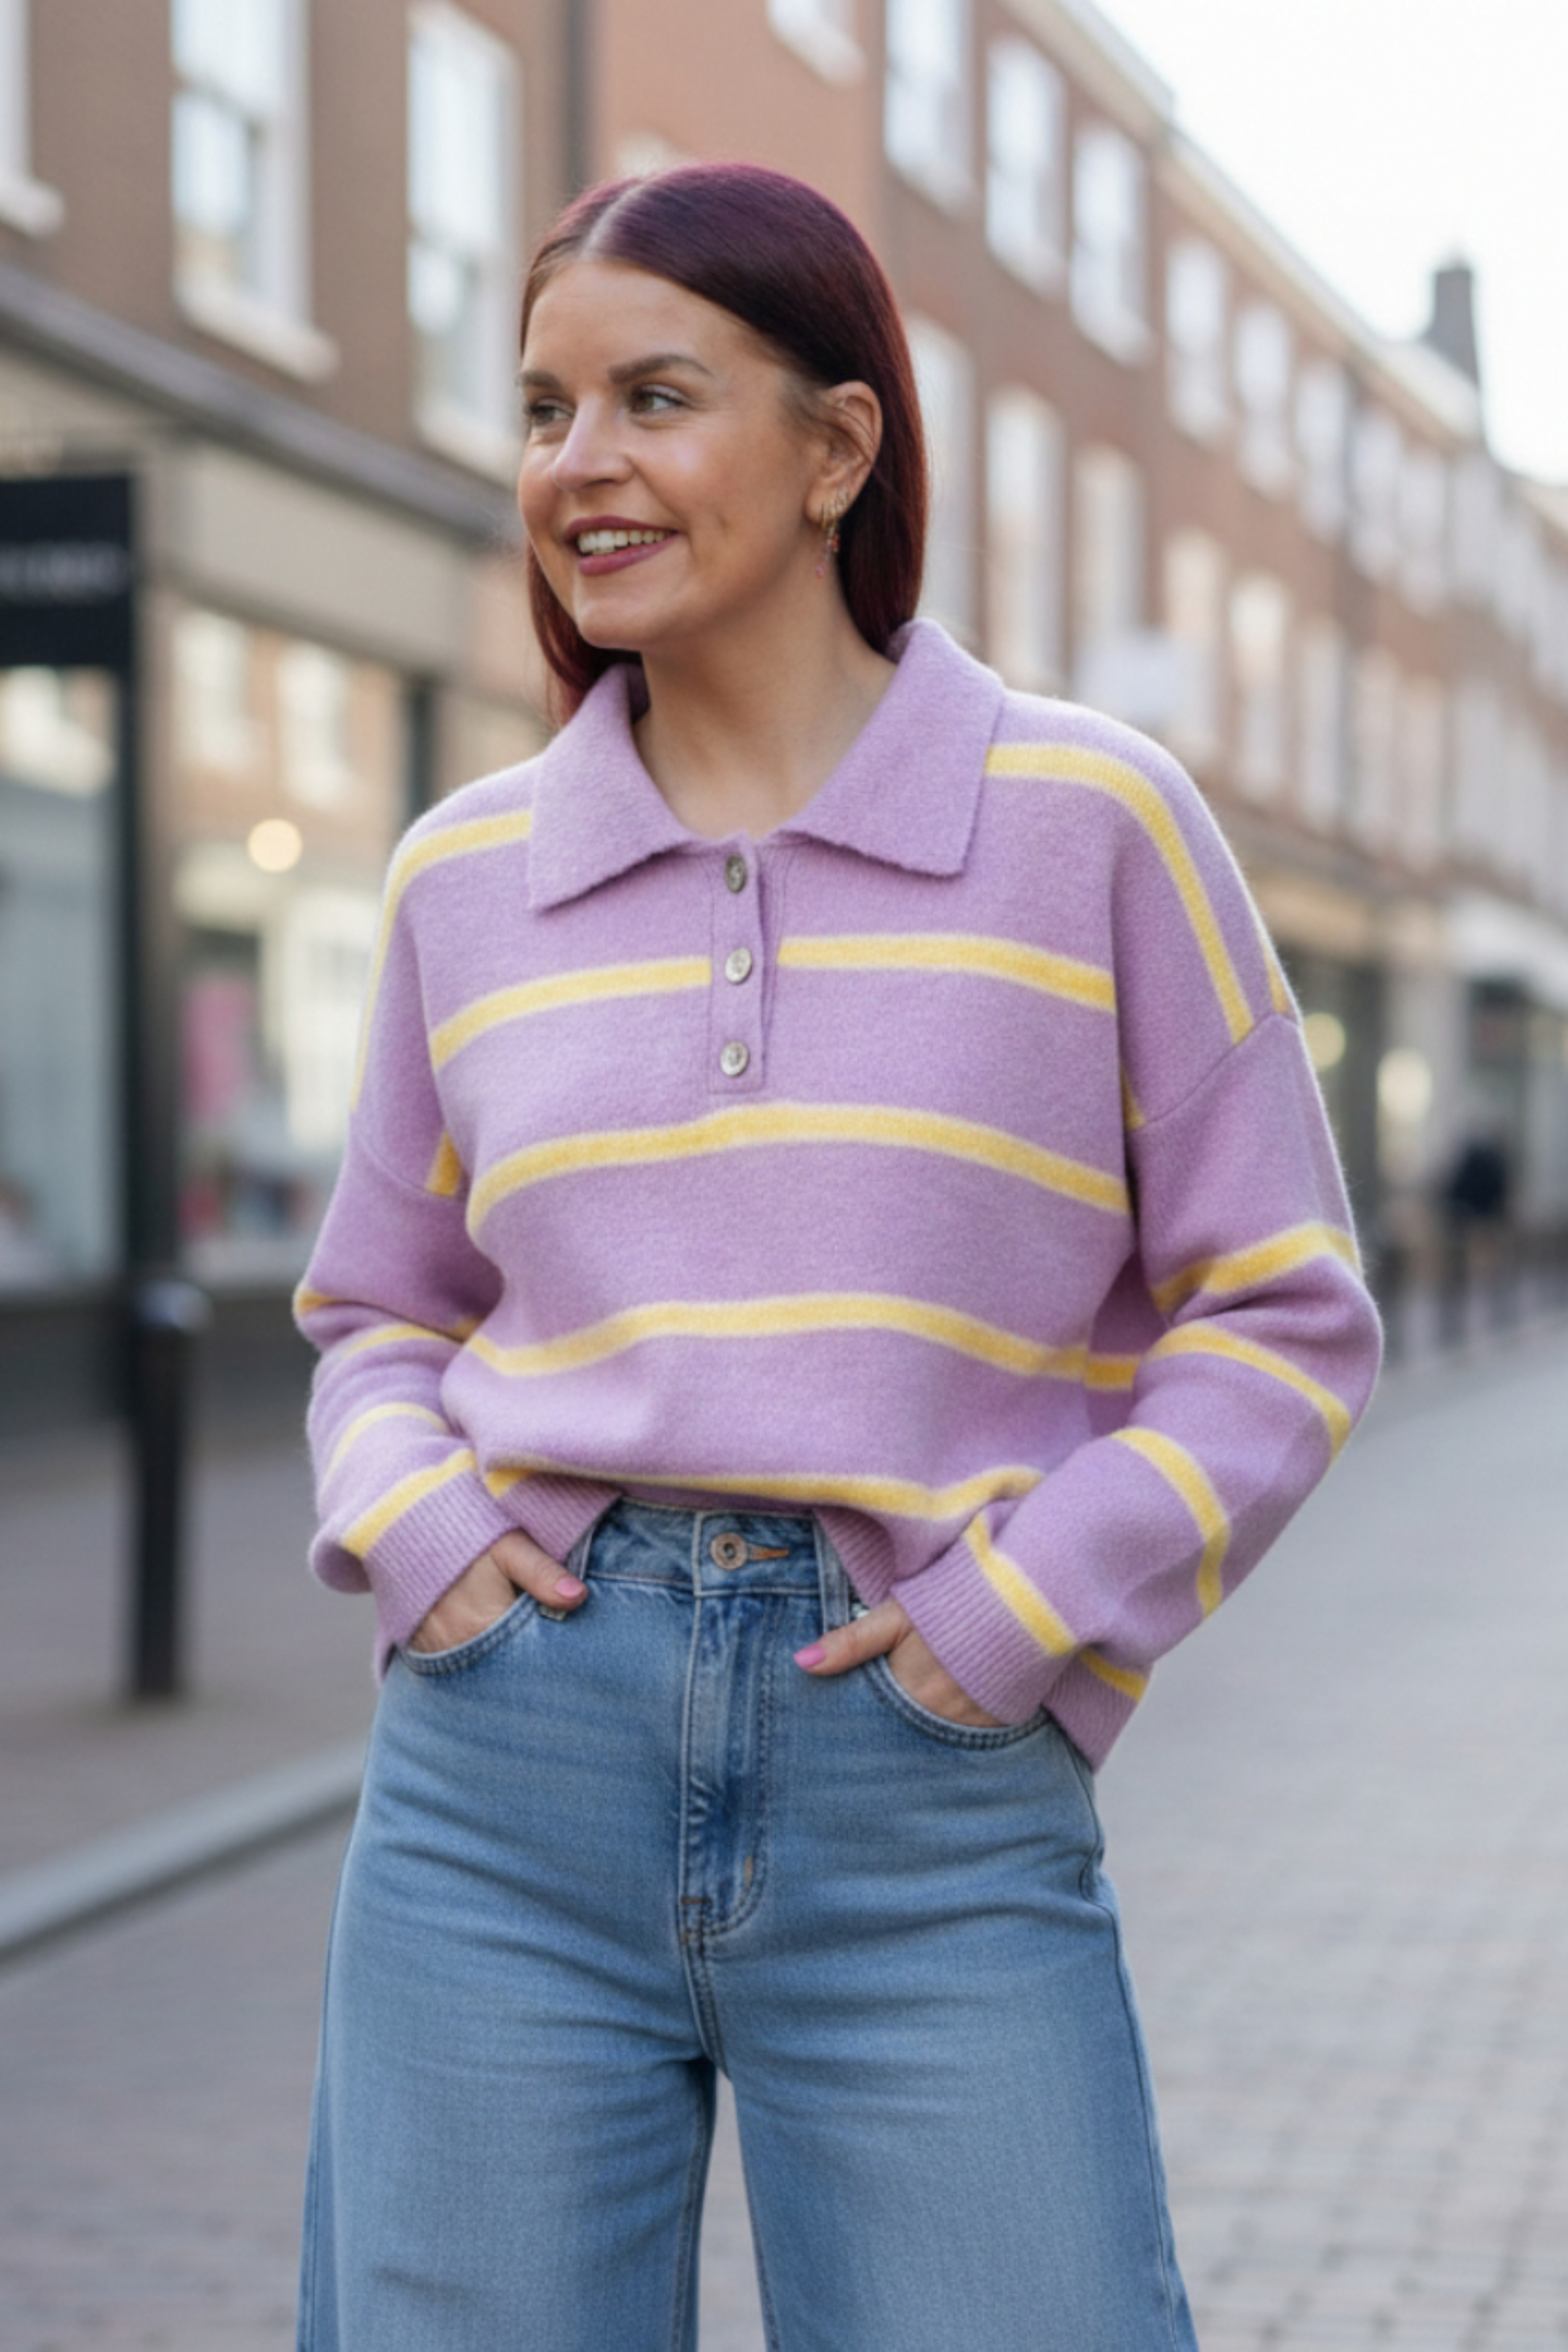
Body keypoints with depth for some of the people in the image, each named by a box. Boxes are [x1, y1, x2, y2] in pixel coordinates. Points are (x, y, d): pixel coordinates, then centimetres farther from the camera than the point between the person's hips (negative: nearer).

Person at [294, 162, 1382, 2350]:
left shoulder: (1091, 819, 1)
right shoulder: (464, 875, 9)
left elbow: (1283, 1319, 4)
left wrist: (1032, 1605, -8)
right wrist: (405, 1520, 0)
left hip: (938, 1808, -2)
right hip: (511, 1776, 3)